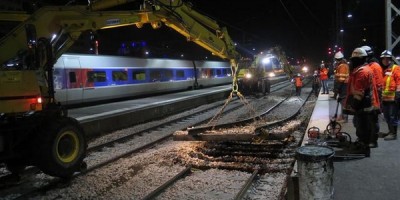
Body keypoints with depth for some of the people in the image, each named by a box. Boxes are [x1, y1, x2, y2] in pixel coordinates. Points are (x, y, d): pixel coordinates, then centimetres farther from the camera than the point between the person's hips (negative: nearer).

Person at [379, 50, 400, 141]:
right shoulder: (382, 69, 17)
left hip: (393, 97, -8)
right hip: (384, 97, 8)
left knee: (392, 116, -4)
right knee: (387, 116, 14)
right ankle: (390, 131, 25)